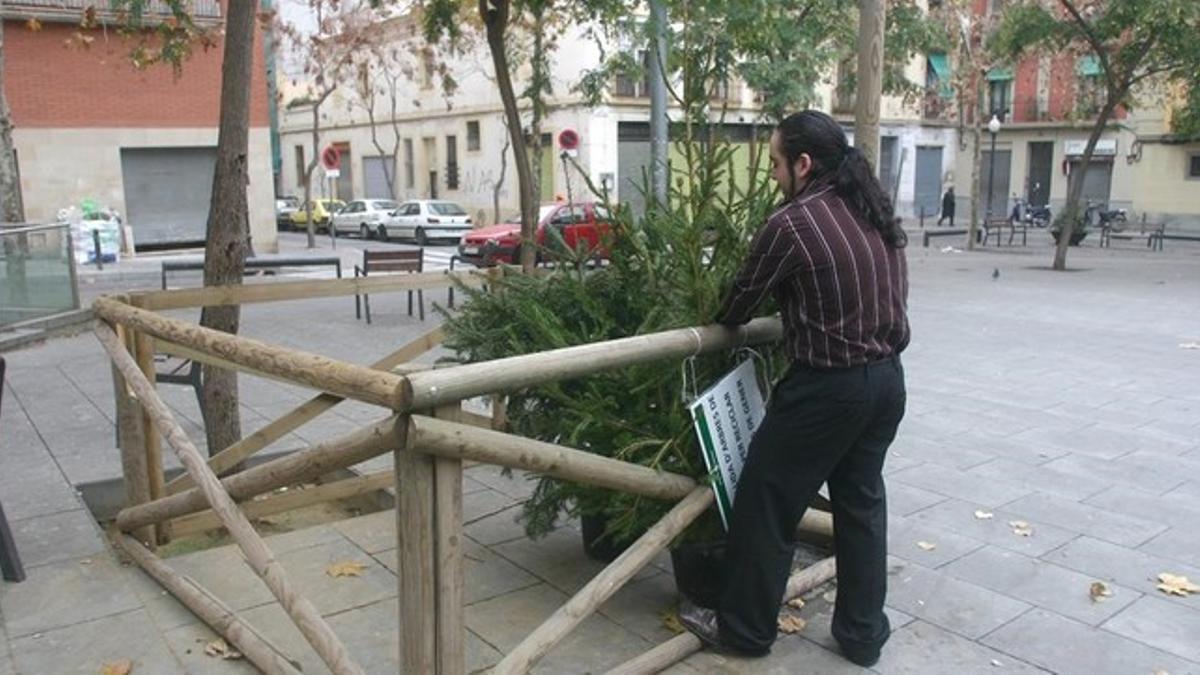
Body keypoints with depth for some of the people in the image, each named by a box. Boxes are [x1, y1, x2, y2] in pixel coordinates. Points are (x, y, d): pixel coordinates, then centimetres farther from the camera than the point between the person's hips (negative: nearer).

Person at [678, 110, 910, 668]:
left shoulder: (791, 224, -16)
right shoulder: (878, 213, 6)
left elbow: (743, 296, -3)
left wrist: (717, 326, 17)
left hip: (826, 387, -8)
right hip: (888, 378, 8)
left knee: (767, 503, 7)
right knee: (861, 502, 18)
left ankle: (743, 628, 21)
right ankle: (863, 633, 29)